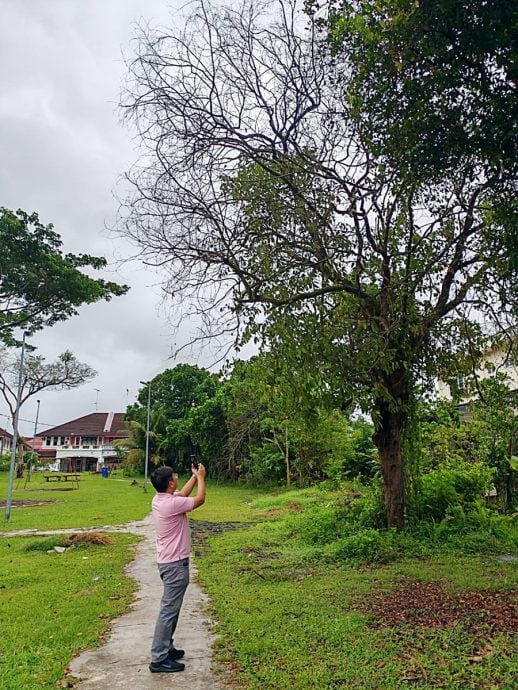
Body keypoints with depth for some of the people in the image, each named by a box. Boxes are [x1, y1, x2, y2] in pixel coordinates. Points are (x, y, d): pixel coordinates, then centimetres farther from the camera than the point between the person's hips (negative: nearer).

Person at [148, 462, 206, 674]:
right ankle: (159, 659, 6)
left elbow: (183, 494, 20)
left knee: (170, 608, 20)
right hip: (175, 563, -10)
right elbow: (199, 500, -12)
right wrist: (201, 477, 1)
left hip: (168, 561, 10)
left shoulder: (159, 499, 2)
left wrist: (194, 476, 16)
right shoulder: (171, 504, -26)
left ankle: (166, 648, 31)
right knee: (169, 610, -2)